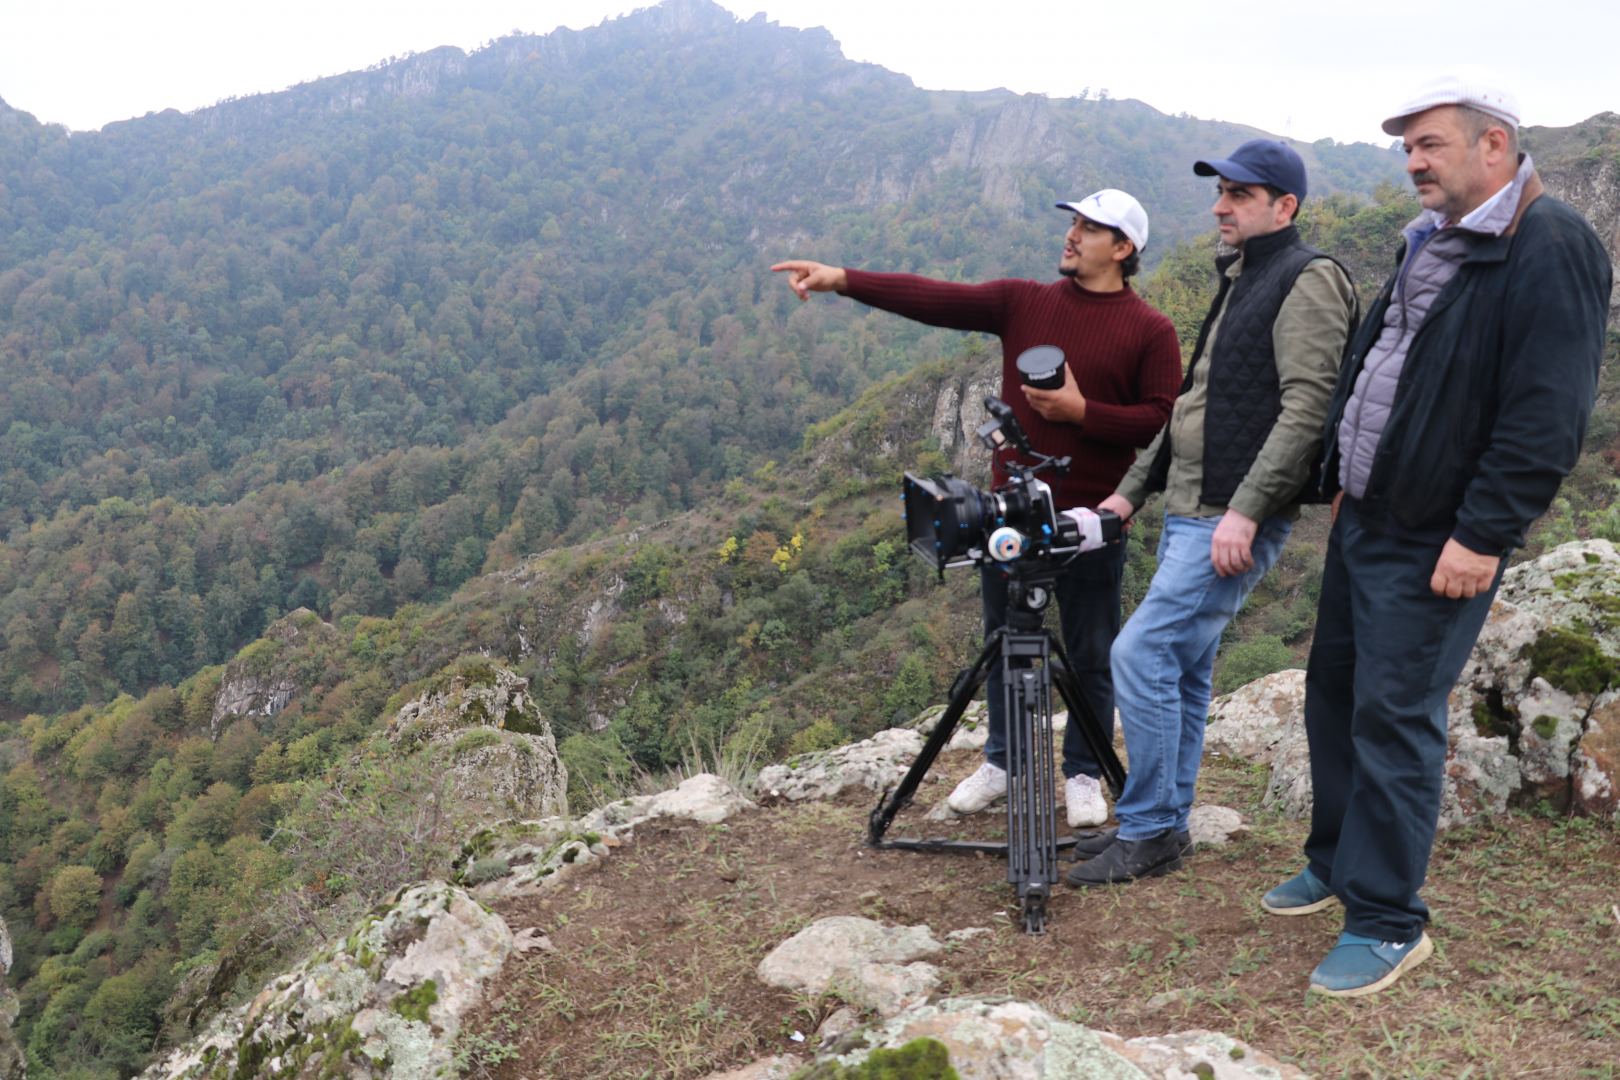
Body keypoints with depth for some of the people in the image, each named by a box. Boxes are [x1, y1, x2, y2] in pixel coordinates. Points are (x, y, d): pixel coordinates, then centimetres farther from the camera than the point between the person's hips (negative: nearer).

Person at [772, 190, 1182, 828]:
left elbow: (1163, 421, -7)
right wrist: (842, 280, -15)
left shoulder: (1150, 331, -2)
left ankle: (1084, 775, 23)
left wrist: (1081, 411, -16)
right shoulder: (1024, 302, 6)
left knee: (1091, 655, 6)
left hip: (1090, 519, -3)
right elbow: (933, 299, -4)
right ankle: (1001, 762, 30)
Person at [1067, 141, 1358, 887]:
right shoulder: (1237, 281, 21)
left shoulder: (1307, 280, -8)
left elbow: (1307, 407, -19)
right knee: (1182, 669, 12)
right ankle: (1166, 825, 22)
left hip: (1237, 522, -9)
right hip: (1188, 512, 9)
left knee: (1142, 652, -13)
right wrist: (1132, 490, 20)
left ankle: (1147, 832, -1)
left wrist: (1245, 509, -25)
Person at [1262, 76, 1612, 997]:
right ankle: (1336, 863, 34)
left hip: (1438, 542, -9)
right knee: (1334, 692, 16)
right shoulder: (1431, 243, 14)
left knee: (1395, 716, -5)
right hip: (1365, 518, 9)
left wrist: (1483, 535, -22)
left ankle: (1389, 923, 8)